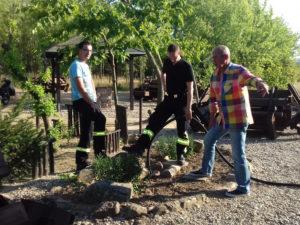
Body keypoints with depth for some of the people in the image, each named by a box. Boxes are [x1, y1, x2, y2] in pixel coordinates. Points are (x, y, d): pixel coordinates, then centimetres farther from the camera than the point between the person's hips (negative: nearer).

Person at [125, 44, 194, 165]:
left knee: (182, 128, 1)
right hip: (169, 99, 5)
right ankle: (140, 147, -3)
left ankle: (181, 155, 14)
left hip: (181, 101, -5)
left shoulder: (186, 67, -13)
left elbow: (190, 88, -15)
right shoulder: (167, 62, 3)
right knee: (154, 121, -2)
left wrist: (189, 107, -20)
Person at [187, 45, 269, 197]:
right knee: (209, 140, 21)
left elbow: (252, 79, -39)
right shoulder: (215, 75, 5)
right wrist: (212, 116, 16)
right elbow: (213, 97, 16)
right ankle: (206, 171, 40)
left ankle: (244, 188, 13)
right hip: (224, 118, 8)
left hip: (238, 119, -8)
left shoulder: (238, 71, -18)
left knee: (238, 154, -3)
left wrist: (262, 86, -62)